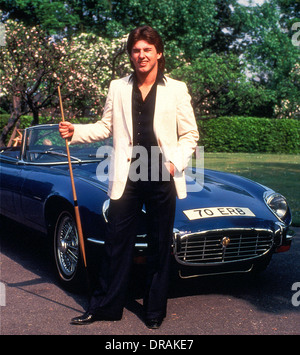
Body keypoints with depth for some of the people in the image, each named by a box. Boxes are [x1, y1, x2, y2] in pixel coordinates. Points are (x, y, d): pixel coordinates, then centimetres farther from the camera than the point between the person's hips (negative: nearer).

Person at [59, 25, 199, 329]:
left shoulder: (176, 90, 2)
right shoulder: (118, 88, 9)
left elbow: (190, 134, 3)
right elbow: (106, 126, 12)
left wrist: (176, 163, -12)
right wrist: (76, 132, -3)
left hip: (162, 179, -1)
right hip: (126, 177, 1)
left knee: (159, 247, 8)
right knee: (116, 243, 5)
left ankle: (155, 312, 22)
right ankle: (105, 306, 19)